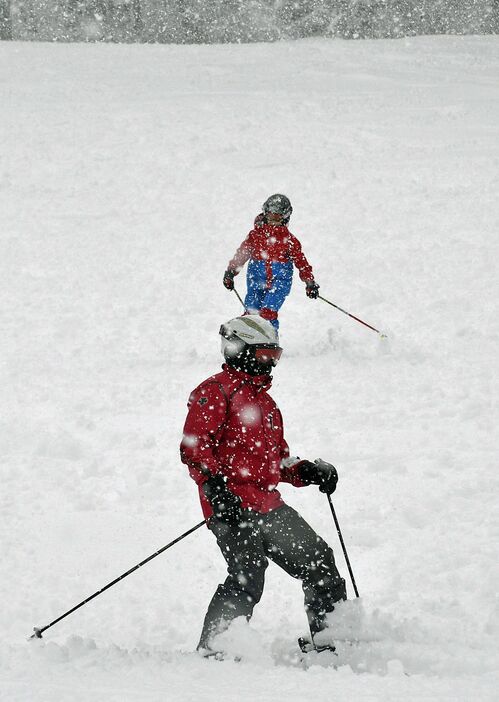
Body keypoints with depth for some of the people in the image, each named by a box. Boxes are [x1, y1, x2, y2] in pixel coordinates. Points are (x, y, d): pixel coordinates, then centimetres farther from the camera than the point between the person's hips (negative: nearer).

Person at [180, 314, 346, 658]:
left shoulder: (265, 402, 28)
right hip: (233, 506, -9)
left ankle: (332, 638, 23)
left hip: (269, 505, 9)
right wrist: (215, 485, -26)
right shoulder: (216, 392, -2)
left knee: (318, 559, 12)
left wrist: (307, 471, 12)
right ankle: (212, 650, -15)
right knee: (247, 580, -20)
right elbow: (193, 446, -13)